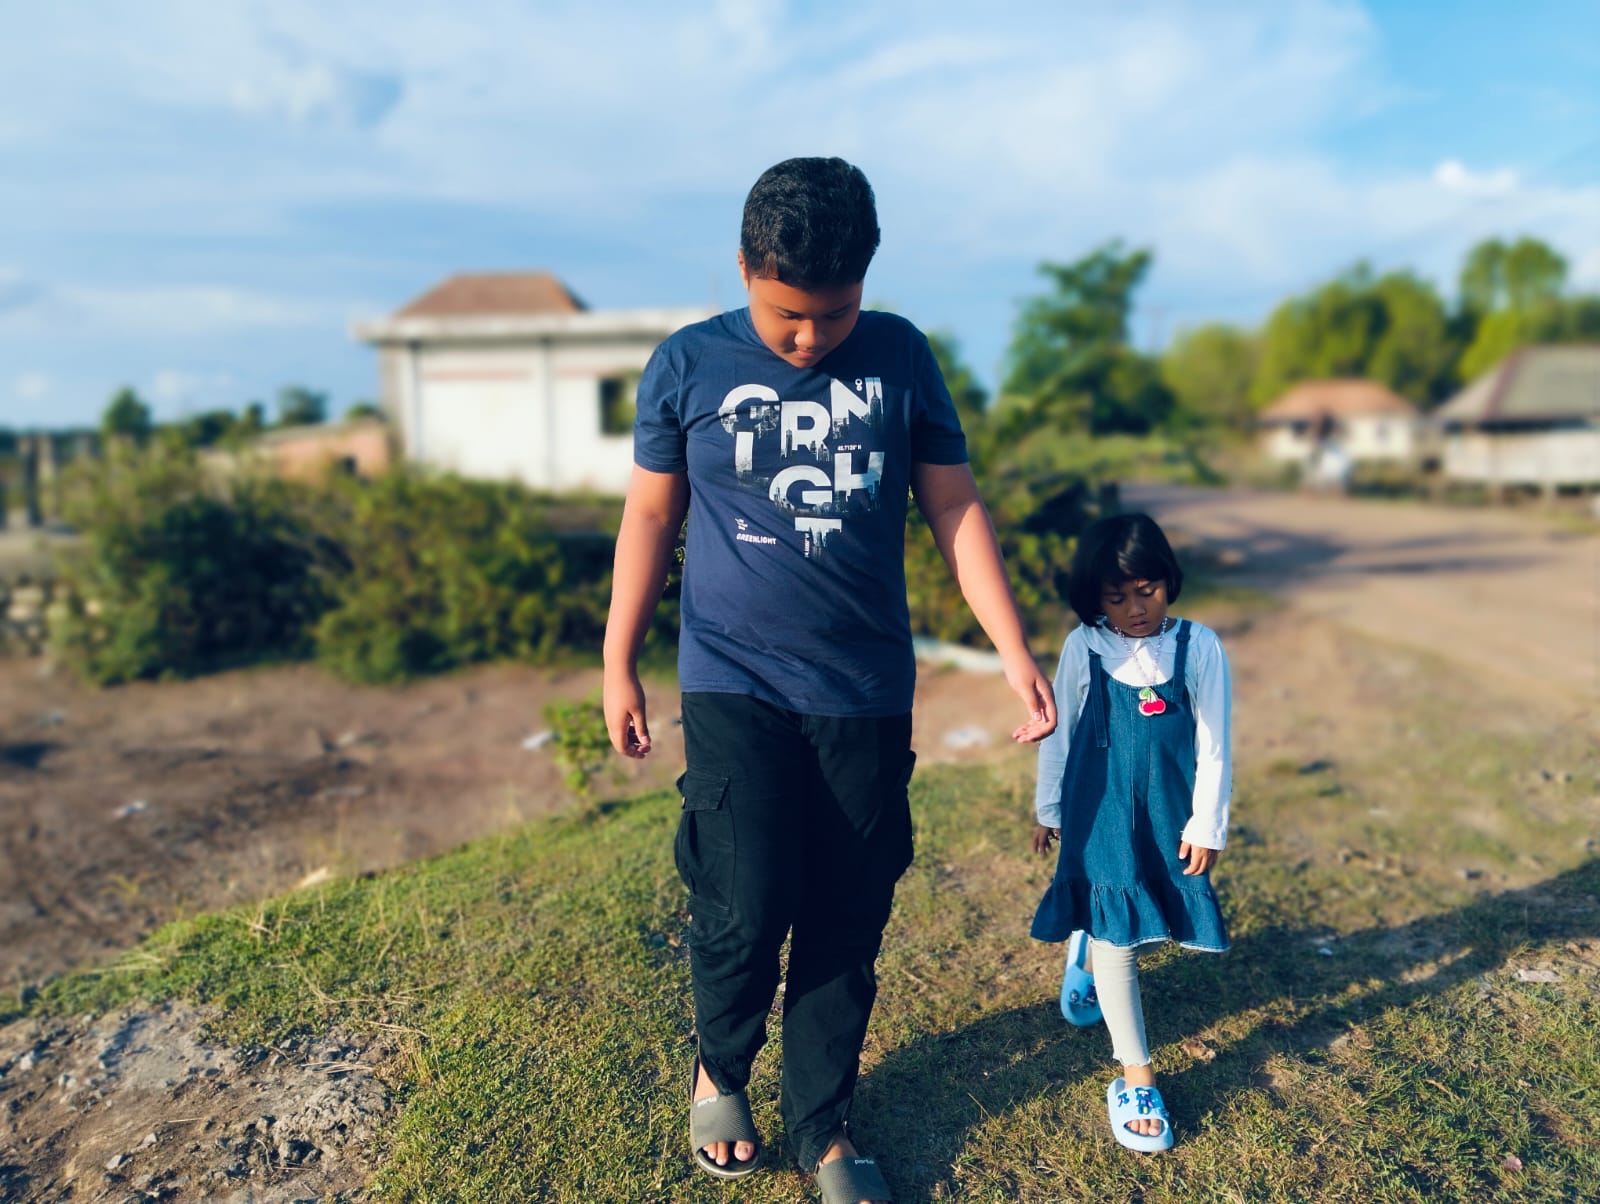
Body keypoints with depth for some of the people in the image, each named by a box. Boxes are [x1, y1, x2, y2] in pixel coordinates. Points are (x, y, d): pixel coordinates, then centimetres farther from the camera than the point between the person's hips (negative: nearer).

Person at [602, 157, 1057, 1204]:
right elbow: (651, 514, 6)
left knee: (847, 924, 8)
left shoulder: (902, 358, 3)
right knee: (747, 909, -8)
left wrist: (1015, 652, -1)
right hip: (735, 686, -1)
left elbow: (955, 507, 5)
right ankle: (720, 1070, 26)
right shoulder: (689, 366, -1)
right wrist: (618, 663, 6)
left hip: (869, 695, 2)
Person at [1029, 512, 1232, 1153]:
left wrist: (1206, 825, -2)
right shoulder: (1084, 648, -8)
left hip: (1169, 820, 1)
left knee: (1144, 925, 17)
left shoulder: (1199, 647, -8)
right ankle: (1135, 1075, 17)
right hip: (1100, 817, -1)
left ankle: (1089, 950, 52)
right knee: (1116, 938, 4)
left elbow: (1213, 744, -3)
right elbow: (1059, 734, 3)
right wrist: (1047, 810, 10)